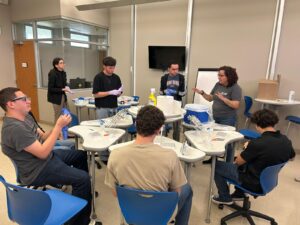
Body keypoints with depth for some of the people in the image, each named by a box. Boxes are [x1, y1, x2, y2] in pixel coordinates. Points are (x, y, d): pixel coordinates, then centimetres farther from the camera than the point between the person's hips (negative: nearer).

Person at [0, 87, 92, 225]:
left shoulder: (20, 119, 5)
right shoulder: (14, 128, -28)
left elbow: (41, 140, 6)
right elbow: (43, 153, -29)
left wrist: (59, 126, -11)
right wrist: (58, 126, -25)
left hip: (46, 158, 10)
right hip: (38, 171, -10)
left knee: (81, 155, 14)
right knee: (83, 178, -16)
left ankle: (83, 191, 33)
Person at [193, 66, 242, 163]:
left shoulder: (235, 88, -14)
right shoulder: (218, 85, 3)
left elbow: (236, 105, -22)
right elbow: (210, 98, 9)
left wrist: (223, 98, -31)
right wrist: (202, 93, -7)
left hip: (227, 119, -6)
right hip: (215, 117, 6)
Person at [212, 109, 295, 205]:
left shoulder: (257, 143, -32)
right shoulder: (286, 141, -10)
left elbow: (238, 162, -16)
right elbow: (292, 156, 15)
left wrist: (248, 148, 4)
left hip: (253, 183, -7)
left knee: (216, 165, 3)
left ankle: (225, 198, 21)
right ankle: (239, 193, 34)